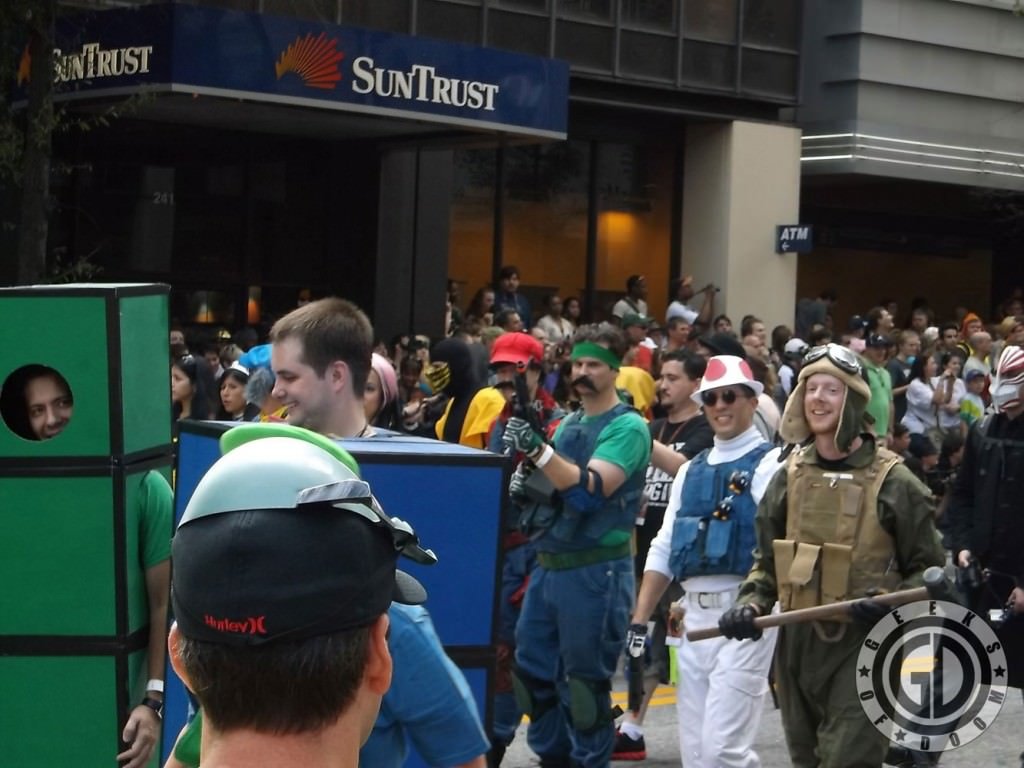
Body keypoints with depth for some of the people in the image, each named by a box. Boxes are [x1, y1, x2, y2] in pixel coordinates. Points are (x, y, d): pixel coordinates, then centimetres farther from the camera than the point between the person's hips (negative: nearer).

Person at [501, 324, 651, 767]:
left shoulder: (627, 427, -9)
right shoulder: (568, 423, 14)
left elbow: (592, 487, -22)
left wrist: (538, 449, -31)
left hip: (596, 572, -8)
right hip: (548, 564, 8)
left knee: (585, 680, -1)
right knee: (532, 668, 12)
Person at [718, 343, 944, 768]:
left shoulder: (891, 481, -7)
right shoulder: (790, 476, 7)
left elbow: (928, 568, -2)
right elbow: (766, 558, 17)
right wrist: (751, 603, -1)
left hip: (863, 643, -5)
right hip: (798, 641, 6)